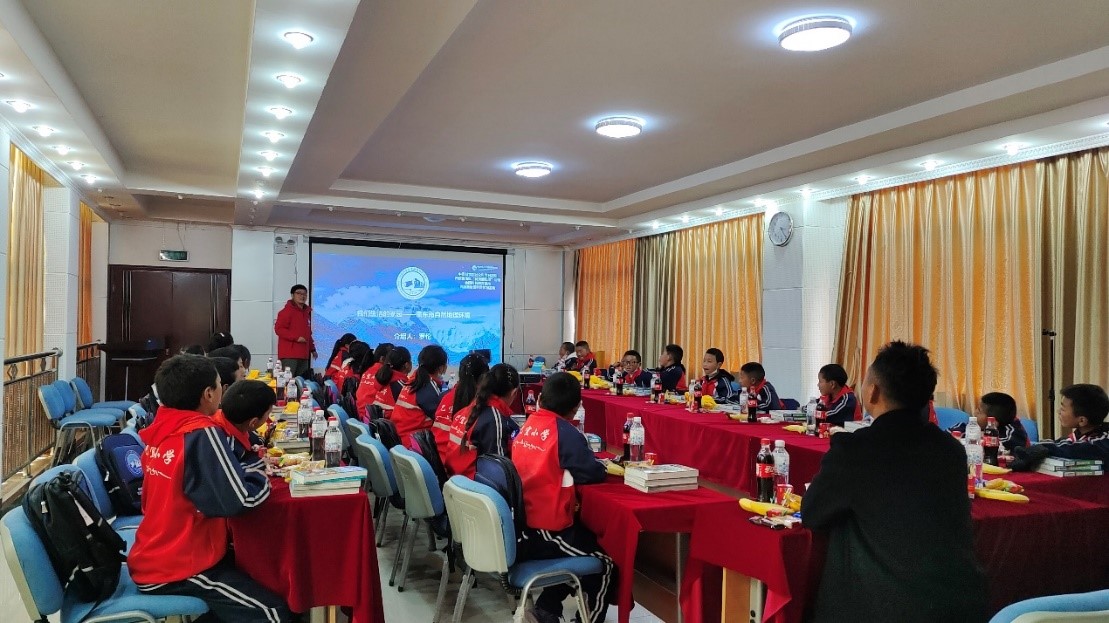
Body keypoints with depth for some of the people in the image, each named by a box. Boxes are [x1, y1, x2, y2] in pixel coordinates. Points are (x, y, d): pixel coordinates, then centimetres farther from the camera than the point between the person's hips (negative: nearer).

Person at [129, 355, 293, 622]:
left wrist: (250, 470, 3)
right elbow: (241, 500, -26)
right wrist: (261, 477, -6)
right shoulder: (202, 434, -22)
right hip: (175, 572, -9)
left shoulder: (161, 430, 3)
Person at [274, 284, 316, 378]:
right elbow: (278, 329, -12)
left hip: (303, 355, 8)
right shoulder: (287, 311, -3)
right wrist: (296, 338, -18)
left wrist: (312, 349, 23)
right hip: (289, 356, -8)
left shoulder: (306, 312, 20)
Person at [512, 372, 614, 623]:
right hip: (547, 529, -7)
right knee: (605, 564, 13)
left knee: (586, 537, 30)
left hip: (521, 524, 8)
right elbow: (593, 474, -8)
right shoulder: (566, 433, -15)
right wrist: (600, 467, 11)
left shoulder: (527, 426, 5)